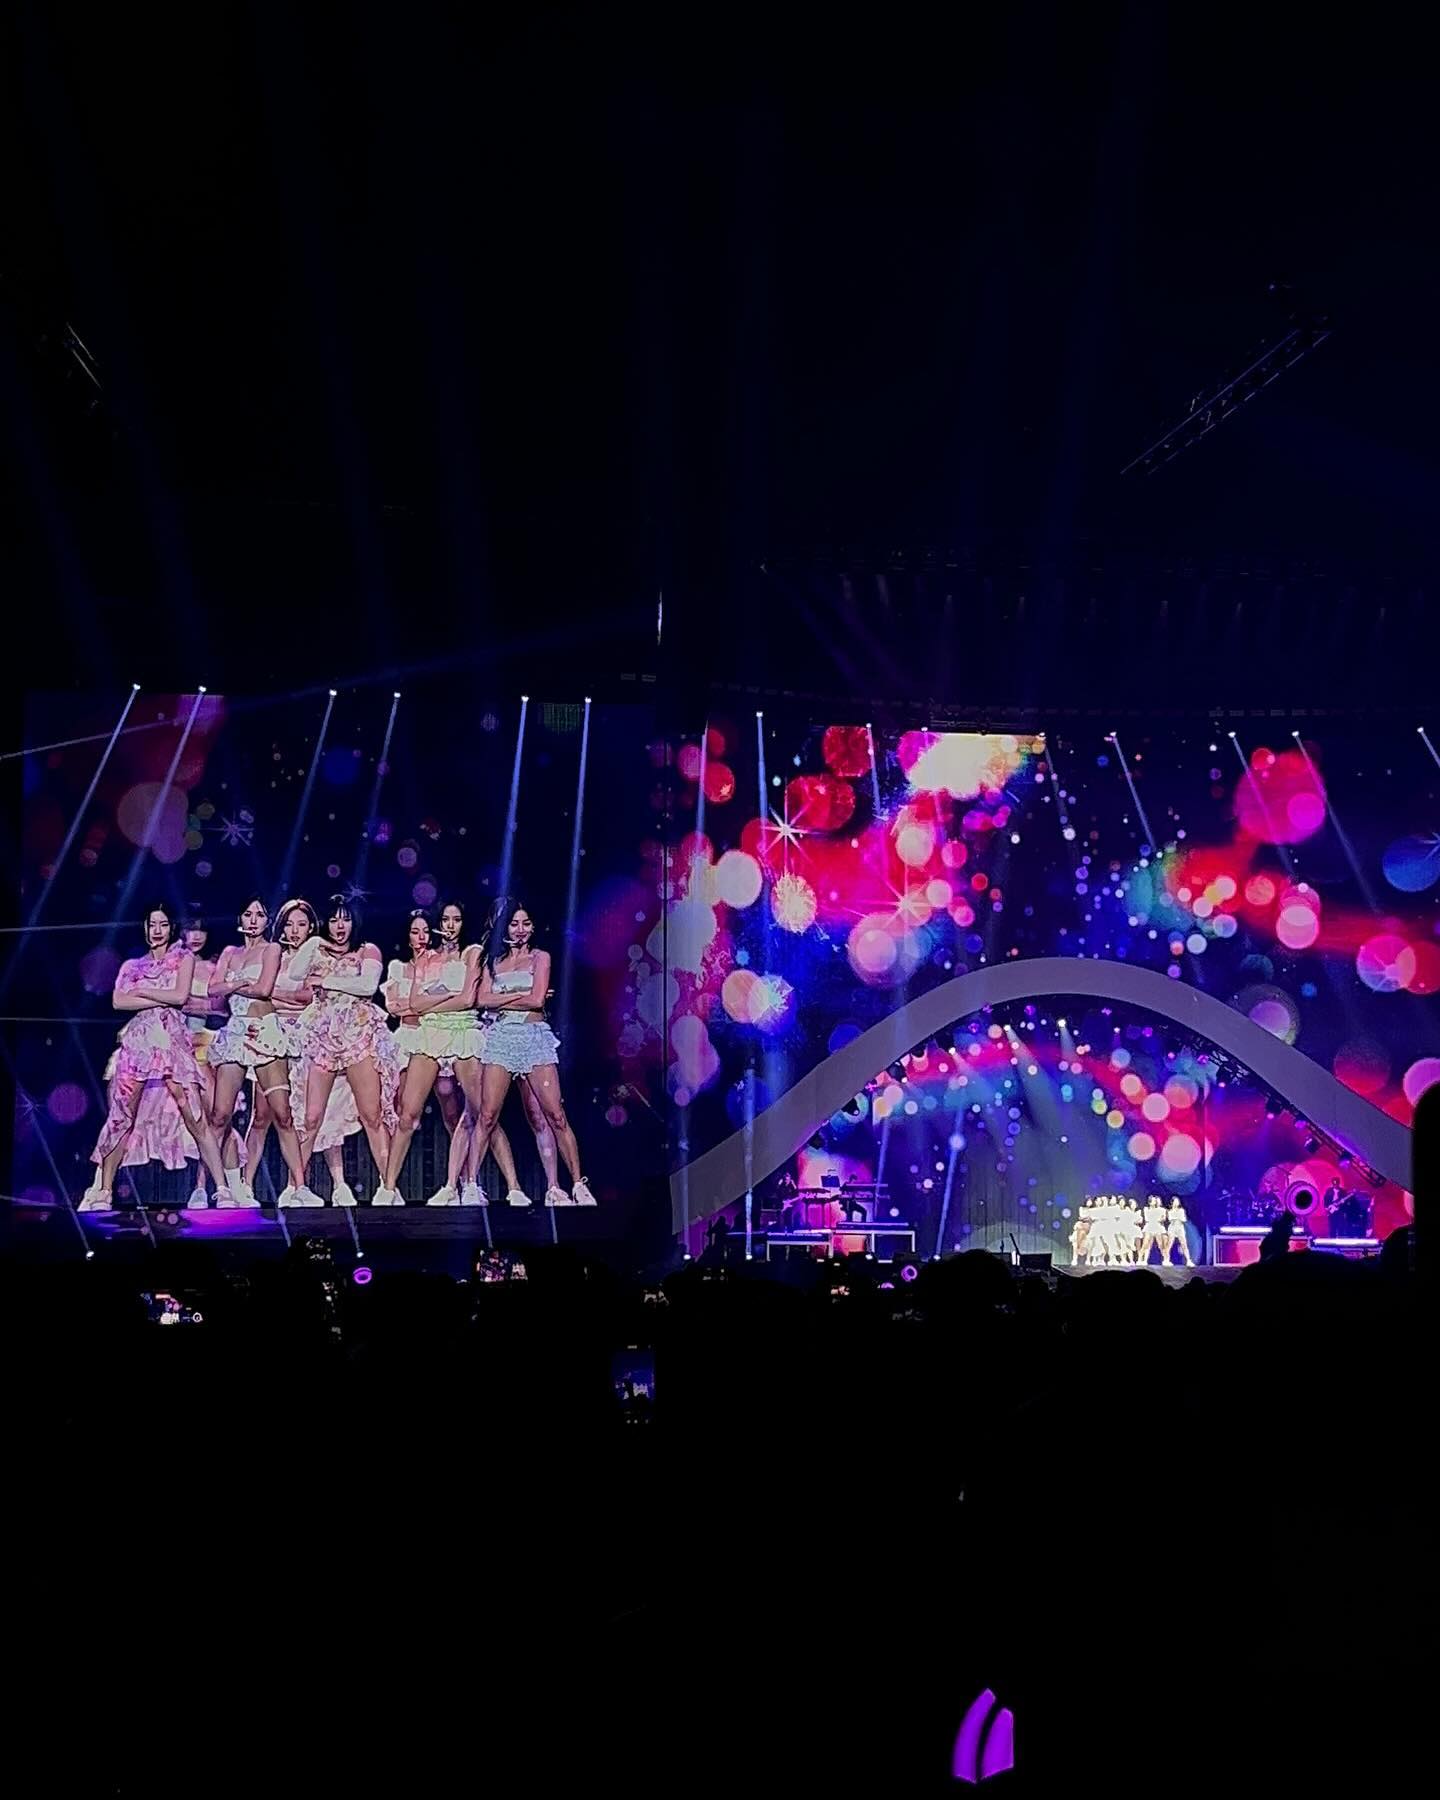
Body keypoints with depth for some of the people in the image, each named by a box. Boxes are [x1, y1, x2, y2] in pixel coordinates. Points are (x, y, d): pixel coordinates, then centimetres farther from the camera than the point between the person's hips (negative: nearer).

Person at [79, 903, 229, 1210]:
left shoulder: (183, 958, 13)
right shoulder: (132, 965, 19)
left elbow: (181, 995, -3)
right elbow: (118, 1001, 2)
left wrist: (141, 991, 2)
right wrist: (163, 999, -5)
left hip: (172, 1040, -2)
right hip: (137, 1040, 2)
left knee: (196, 1116, -9)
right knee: (121, 1116, 0)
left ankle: (222, 1188, -11)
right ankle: (101, 1191, 9)